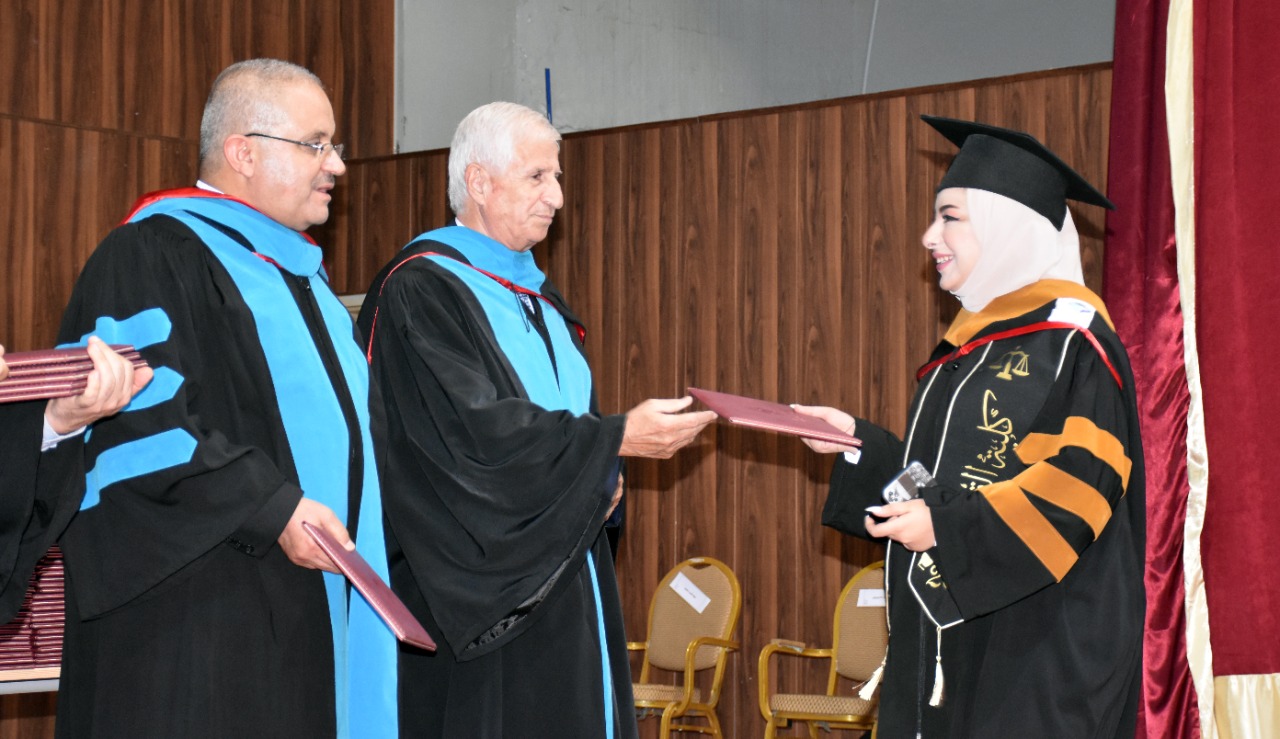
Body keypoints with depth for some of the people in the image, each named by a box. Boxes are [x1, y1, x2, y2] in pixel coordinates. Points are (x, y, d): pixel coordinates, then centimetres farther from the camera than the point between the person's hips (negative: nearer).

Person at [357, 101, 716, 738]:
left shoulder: (534, 292, 17)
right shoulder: (420, 290, -12)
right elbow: (474, 431, -22)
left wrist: (600, 476, 1)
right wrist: (616, 439, -20)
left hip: (559, 579, 8)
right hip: (476, 588, -8)